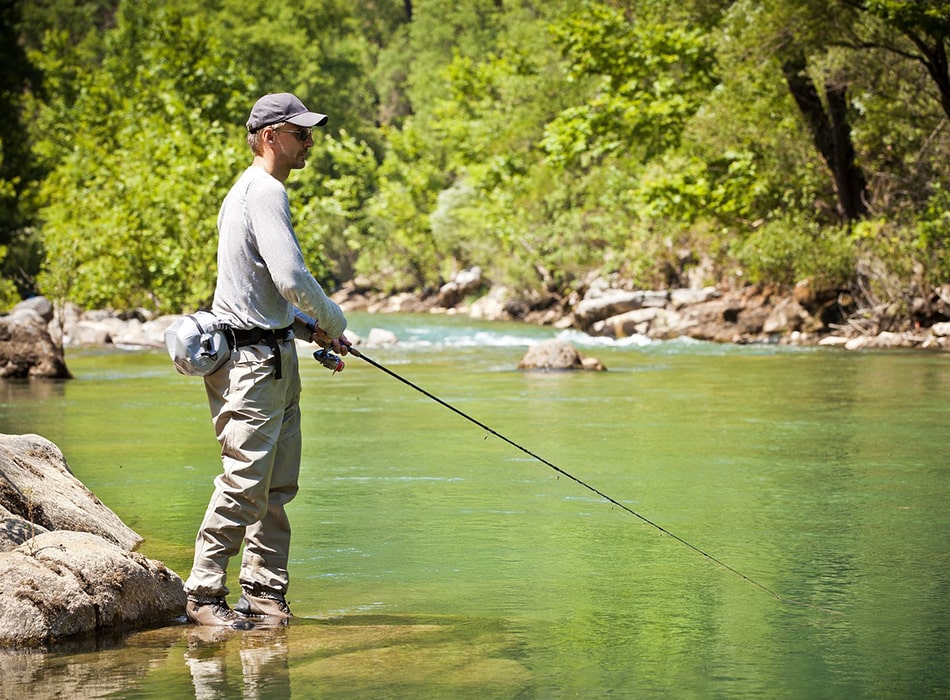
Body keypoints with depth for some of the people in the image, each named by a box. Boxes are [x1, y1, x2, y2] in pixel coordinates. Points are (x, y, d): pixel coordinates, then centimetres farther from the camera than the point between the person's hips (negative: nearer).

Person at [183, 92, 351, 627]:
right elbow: (292, 278, -23)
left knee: (278, 485, 11)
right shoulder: (265, 191, -14)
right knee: (245, 482, -9)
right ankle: (204, 594, -3)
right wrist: (333, 321, -6)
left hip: (273, 356, 11)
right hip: (253, 358, -11)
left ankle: (264, 590, 15)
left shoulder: (249, 191, 20)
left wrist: (309, 328, 18)